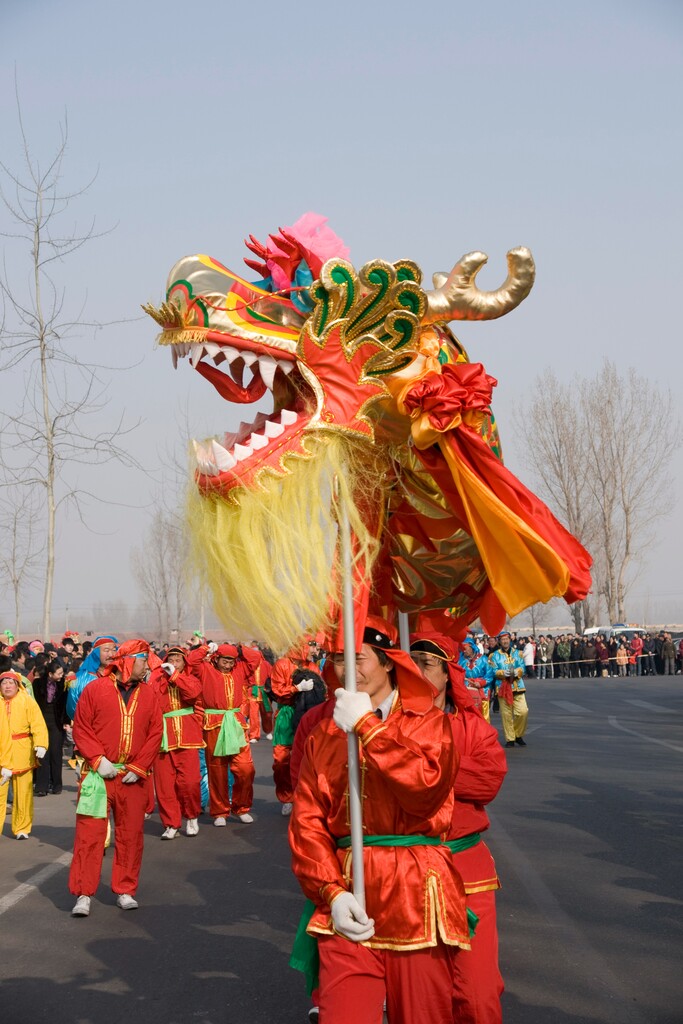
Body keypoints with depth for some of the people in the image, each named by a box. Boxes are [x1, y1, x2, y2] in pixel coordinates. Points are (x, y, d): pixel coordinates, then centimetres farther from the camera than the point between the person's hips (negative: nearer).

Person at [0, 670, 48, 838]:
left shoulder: (27, 701, 1)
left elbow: (38, 724, -7)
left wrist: (41, 745, -20)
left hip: (22, 755, -1)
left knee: (23, 793, 6)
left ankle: (22, 829, 19)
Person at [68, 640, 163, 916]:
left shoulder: (148, 694, 7)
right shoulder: (95, 689, -1)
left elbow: (155, 733, 4)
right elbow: (81, 728, -2)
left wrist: (139, 768, -6)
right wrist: (98, 760, -12)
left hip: (133, 777, 3)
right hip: (99, 774, -3)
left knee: (131, 834, 8)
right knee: (89, 833, -3)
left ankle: (125, 891, 20)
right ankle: (83, 894, 5)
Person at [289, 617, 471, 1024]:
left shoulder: (428, 722, 2)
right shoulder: (324, 731, 10)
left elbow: (426, 788, -18)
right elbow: (307, 820, 5)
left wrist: (367, 726, -15)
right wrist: (331, 892, -9)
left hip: (414, 898, -2)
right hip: (348, 901, 2)